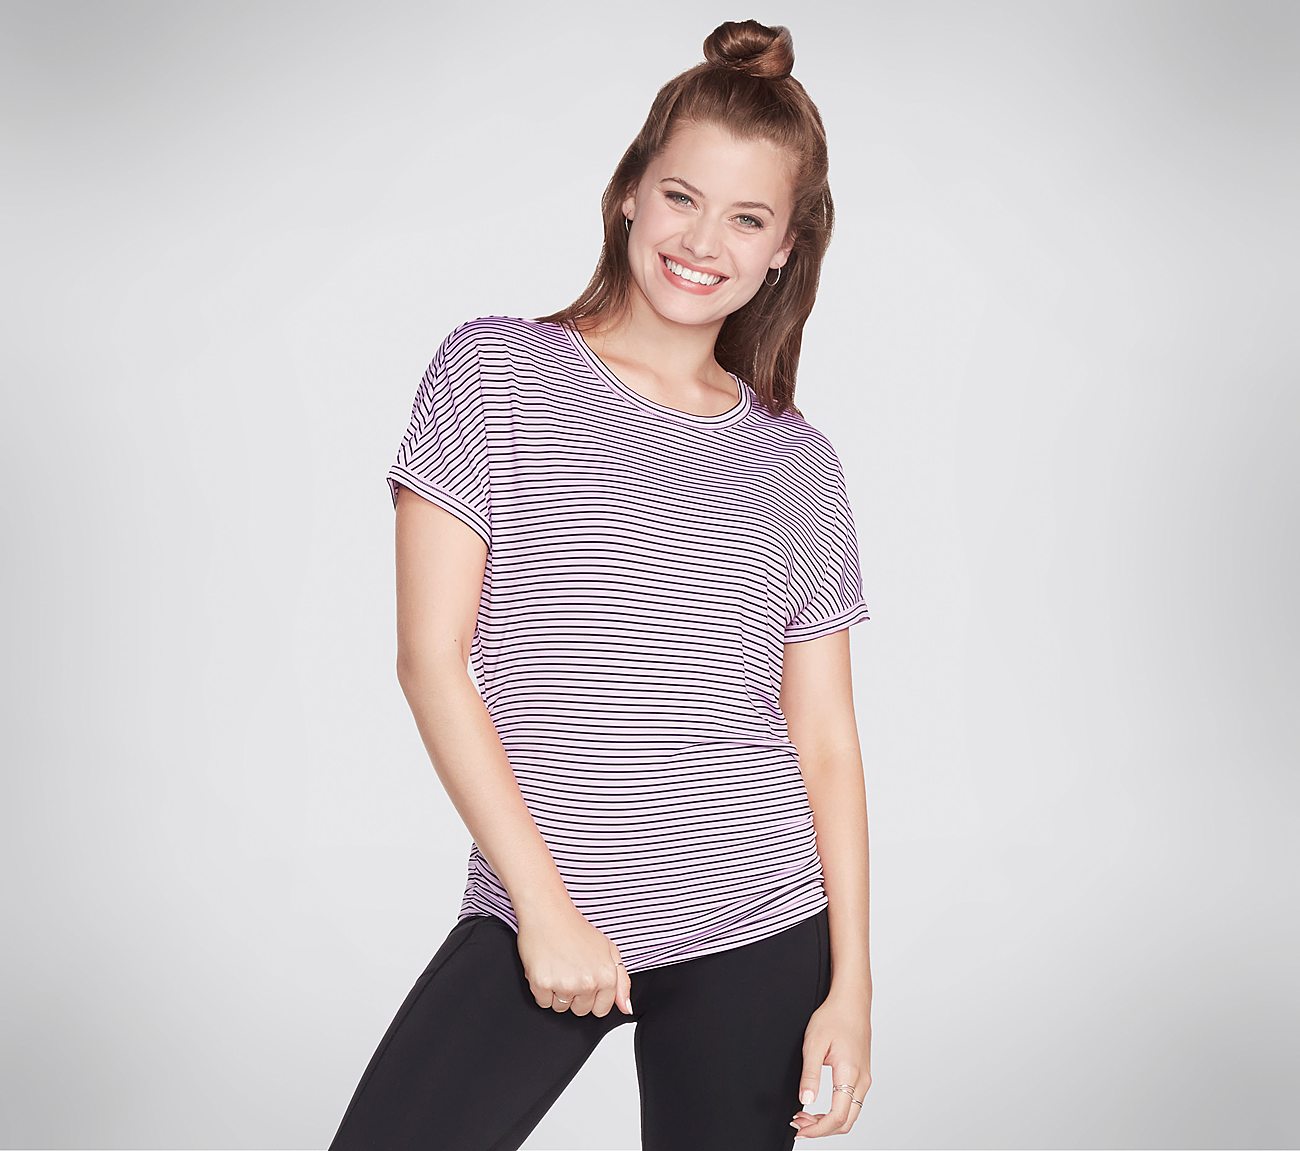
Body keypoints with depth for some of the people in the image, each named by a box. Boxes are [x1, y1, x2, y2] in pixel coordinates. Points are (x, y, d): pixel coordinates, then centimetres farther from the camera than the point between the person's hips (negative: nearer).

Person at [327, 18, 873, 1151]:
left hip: (757, 933, 2)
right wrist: (546, 906, -9)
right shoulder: (492, 374, 0)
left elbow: (826, 739, 8)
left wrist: (851, 978, 3)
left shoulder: (799, 464, 7)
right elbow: (433, 661, -5)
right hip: (536, 912, -2)